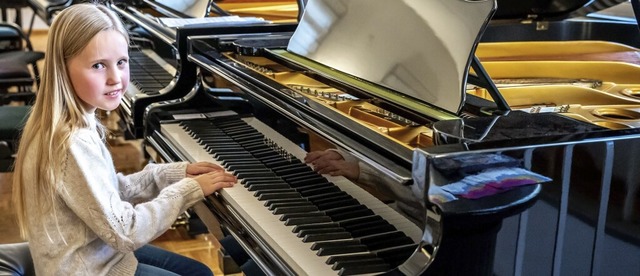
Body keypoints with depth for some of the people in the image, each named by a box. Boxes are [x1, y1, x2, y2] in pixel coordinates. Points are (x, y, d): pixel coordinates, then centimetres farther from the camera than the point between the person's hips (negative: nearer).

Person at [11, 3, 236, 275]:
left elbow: (111, 190, 7)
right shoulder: (74, 144, -30)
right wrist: (190, 188, -18)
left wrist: (177, 172, -1)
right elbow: (125, 233, -26)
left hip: (96, 253, 9)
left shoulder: (75, 123, -1)